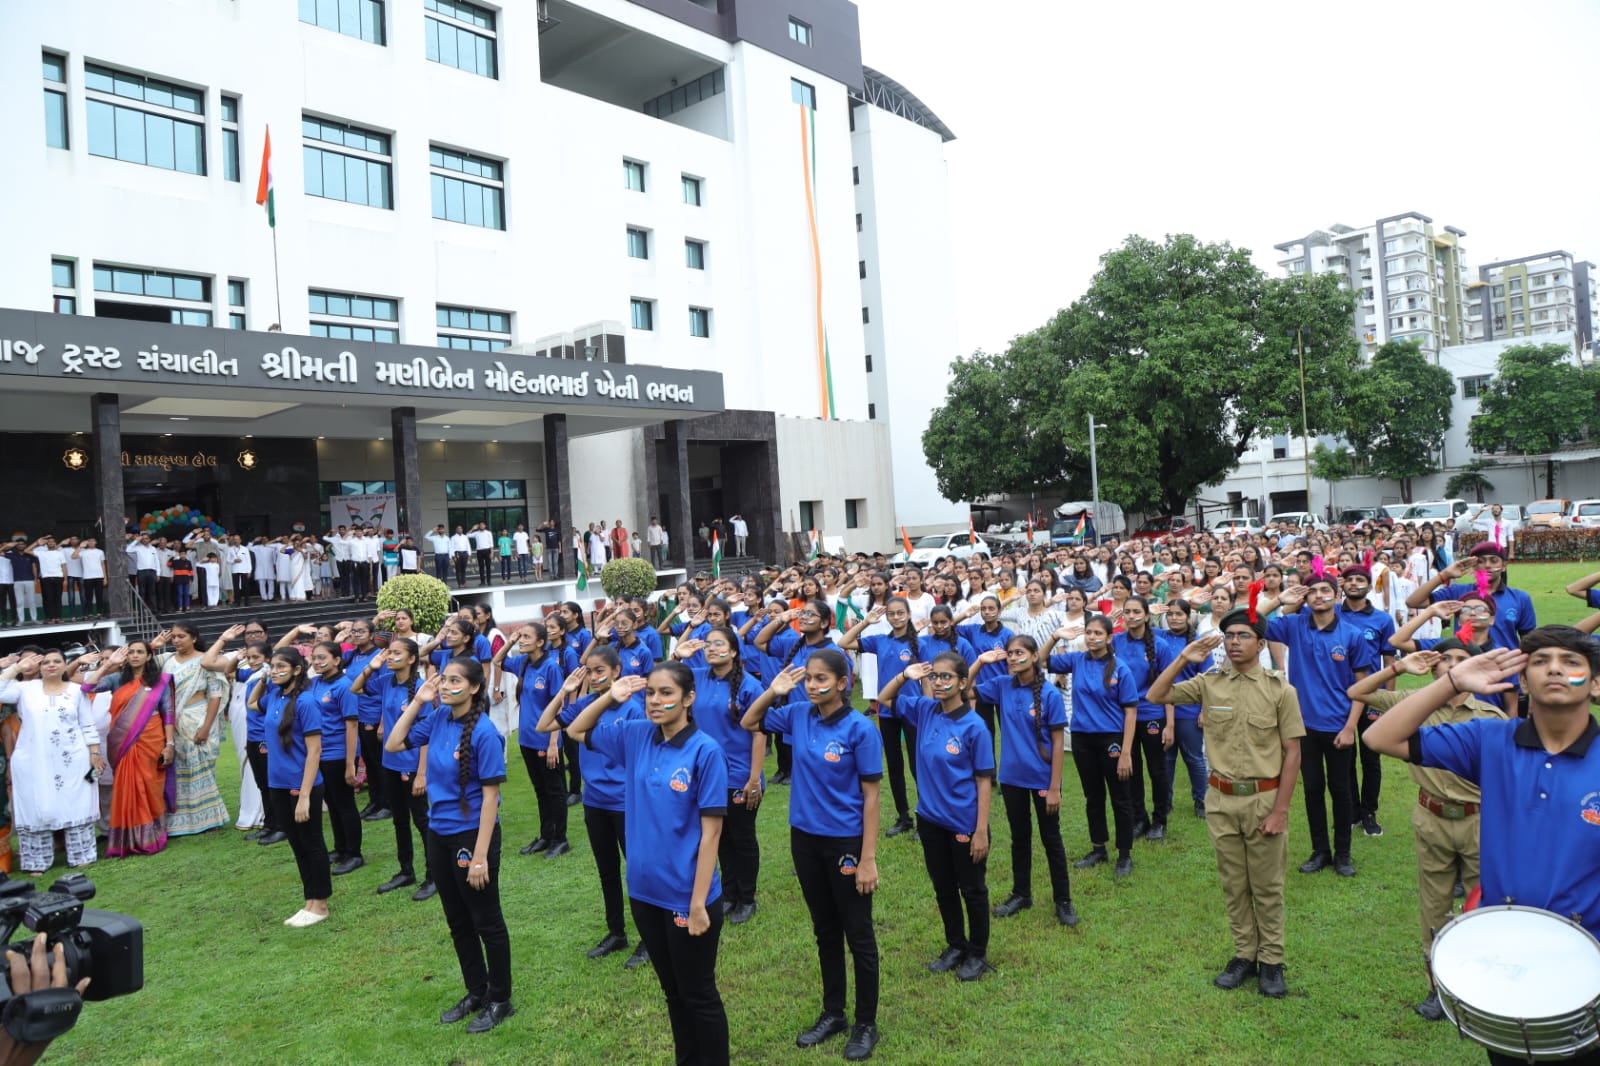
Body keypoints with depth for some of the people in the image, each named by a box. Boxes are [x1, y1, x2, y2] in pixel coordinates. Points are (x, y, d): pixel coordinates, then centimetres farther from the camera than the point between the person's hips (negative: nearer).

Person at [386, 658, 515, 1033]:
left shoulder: (483, 731, -20)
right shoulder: (437, 719, -1)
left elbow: (490, 796, -19)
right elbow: (392, 745, 8)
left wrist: (480, 856, -20)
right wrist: (417, 703, -3)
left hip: (472, 835, -7)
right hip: (439, 834, 7)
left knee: (486, 922, 8)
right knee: (458, 922, 19)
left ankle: (500, 1000, 25)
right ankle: (476, 992, 37)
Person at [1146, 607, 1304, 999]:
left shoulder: (1280, 690, -8)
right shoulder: (1209, 683, -1)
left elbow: (1292, 752, -7)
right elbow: (1156, 696, -2)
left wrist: (1280, 809, -10)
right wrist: (1184, 658, -12)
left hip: (1264, 798, -2)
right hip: (1221, 799, 3)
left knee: (1266, 886, 10)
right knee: (1233, 883, 13)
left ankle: (1271, 961, 25)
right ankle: (1244, 955, 28)